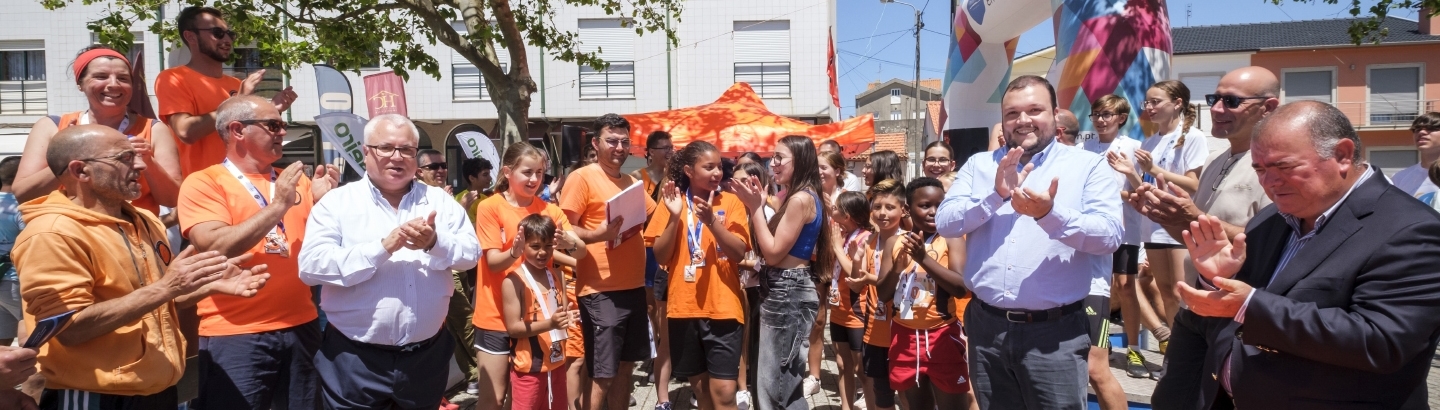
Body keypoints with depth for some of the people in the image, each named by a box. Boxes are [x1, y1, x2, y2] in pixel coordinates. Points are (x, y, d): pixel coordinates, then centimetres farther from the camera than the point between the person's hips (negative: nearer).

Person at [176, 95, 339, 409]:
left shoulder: (296, 180, 9)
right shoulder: (203, 183, -3)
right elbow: (216, 248, -17)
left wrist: (324, 201, -6)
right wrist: (278, 207, -17)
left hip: (301, 327, 5)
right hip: (235, 335, -4)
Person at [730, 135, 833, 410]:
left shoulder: (801, 199, -18)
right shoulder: (797, 197, 13)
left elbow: (773, 253, -20)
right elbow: (769, 249, 10)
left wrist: (755, 208, -16)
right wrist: (757, 205, 4)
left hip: (788, 292, -10)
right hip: (784, 290, 10)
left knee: (775, 381, 1)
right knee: (784, 378, 19)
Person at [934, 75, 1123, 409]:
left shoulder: (1090, 166, 0)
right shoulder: (978, 165, 9)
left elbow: (1110, 235, -12)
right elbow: (944, 224, -1)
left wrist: (1049, 214, -29)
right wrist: (995, 196, -15)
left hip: (1055, 332, -3)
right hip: (987, 326, 3)